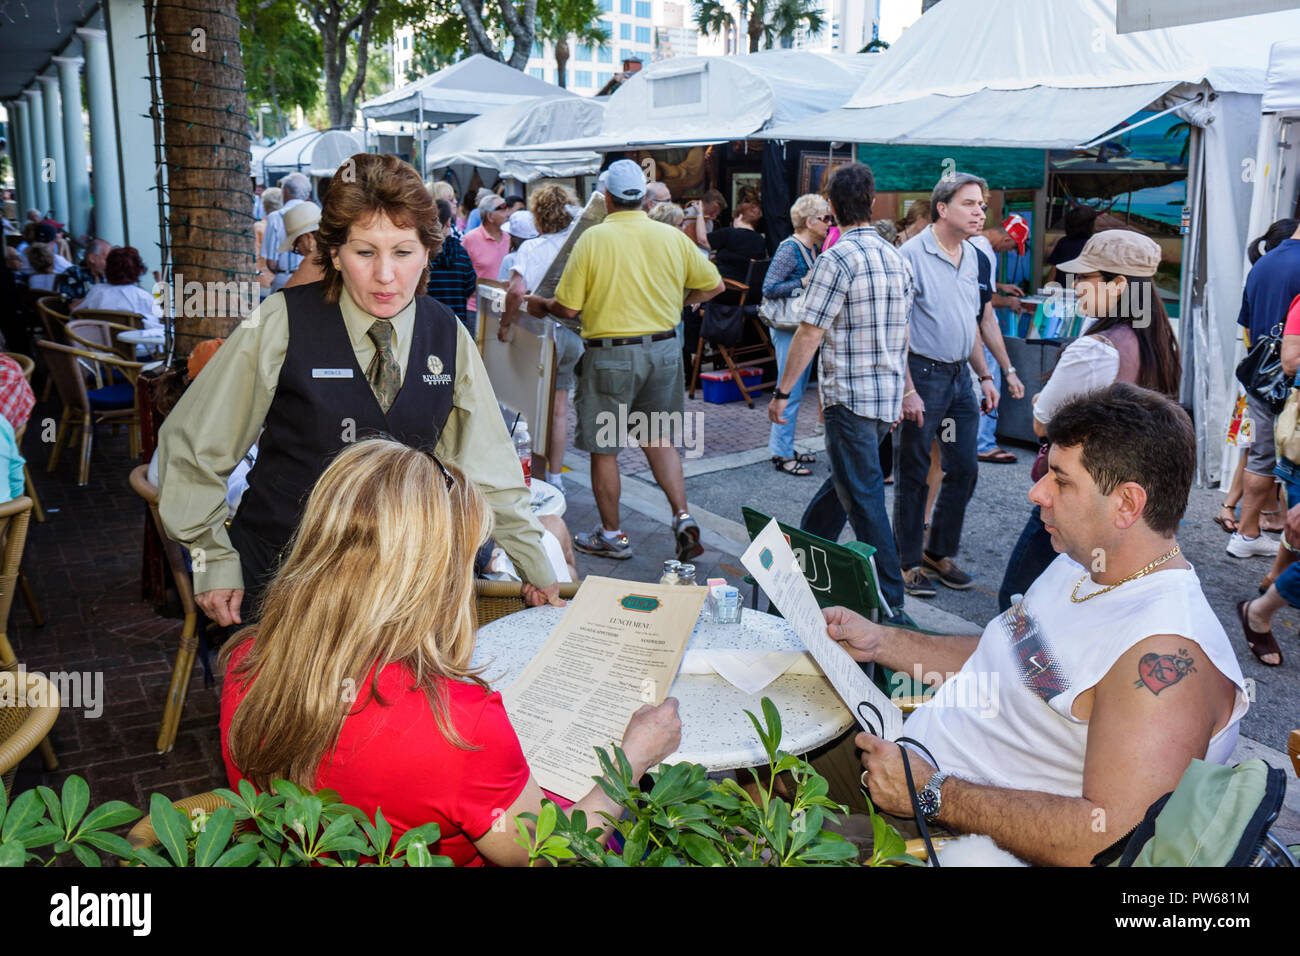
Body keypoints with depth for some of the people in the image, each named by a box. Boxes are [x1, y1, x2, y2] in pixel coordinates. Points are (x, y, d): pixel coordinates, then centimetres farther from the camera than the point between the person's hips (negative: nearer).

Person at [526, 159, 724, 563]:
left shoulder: (593, 238, -10)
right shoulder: (672, 237, 1)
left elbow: (568, 306, -10)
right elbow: (713, 284, 10)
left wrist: (541, 306, 11)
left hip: (610, 353, -4)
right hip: (664, 348, 4)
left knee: (604, 448, 9)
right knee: (658, 438, 18)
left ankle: (612, 536, 18)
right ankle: (682, 517, 5)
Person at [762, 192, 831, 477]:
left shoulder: (813, 249, 12)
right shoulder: (789, 249, -14)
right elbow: (769, 288, -19)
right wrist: (804, 283, -22)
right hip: (788, 328, -9)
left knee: (796, 391, 14)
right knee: (790, 392, -6)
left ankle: (784, 447, 23)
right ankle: (781, 454, 1)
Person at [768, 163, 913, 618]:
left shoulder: (838, 258, -15)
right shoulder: (896, 257, 9)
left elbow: (810, 334, -16)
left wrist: (782, 392, -9)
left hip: (850, 397, -8)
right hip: (888, 395, 8)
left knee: (863, 499, -1)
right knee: (841, 481, 20)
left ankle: (890, 600, 3)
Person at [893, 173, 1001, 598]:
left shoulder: (972, 256, 12)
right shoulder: (912, 254, -12)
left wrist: (984, 375, 16)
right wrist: (908, 390, -20)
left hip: (959, 375, 8)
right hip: (922, 372, -7)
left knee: (964, 469, 10)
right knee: (913, 474, 2)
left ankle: (940, 552, 26)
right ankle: (908, 564, 14)